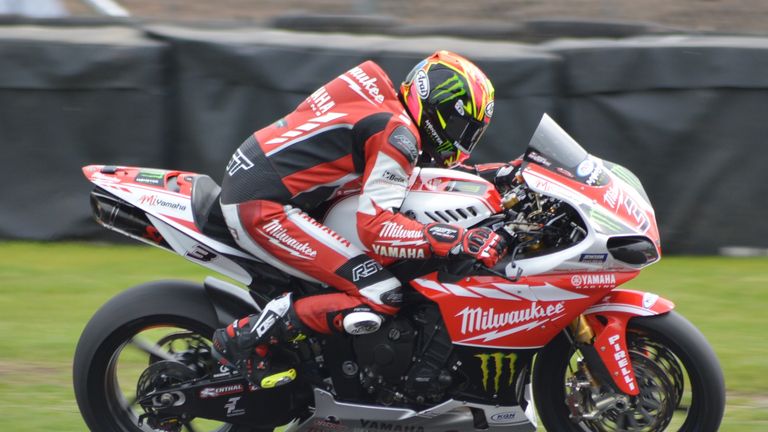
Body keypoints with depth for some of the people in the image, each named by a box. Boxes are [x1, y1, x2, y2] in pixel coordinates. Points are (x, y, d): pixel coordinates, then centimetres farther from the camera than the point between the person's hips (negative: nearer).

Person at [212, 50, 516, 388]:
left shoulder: (380, 100, 14)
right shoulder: (397, 135, -14)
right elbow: (376, 227, -22)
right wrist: (461, 240, -24)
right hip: (262, 210, -11)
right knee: (381, 296, -16)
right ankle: (246, 338, -12)